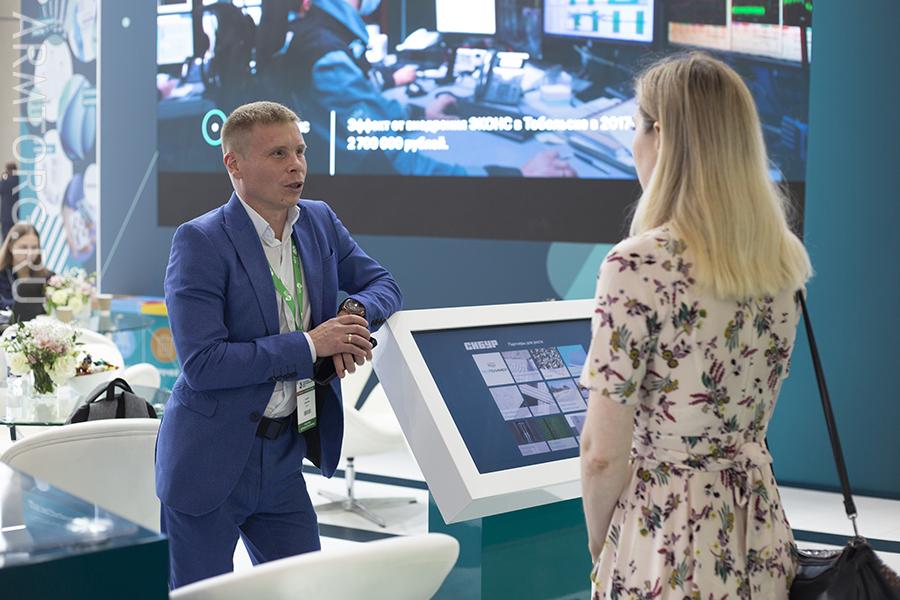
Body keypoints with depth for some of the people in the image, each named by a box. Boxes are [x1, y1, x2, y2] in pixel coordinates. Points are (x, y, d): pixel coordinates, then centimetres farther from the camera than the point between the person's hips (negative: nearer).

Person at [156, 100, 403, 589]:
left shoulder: (320, 223, 5)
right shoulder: (199, 242, -15)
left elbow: (383, 284, 13)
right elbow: (202, 364, -22)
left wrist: (355, 311, -11)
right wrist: (308, 345, -22)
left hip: (282, 457, 6)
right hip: (211, 459, -6)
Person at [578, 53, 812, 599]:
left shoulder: (639, 266, -21)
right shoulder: (785, 257, 0)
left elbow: (604, 454, -18)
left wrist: (601, 548, -4)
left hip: (669, 549, -6)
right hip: (761, 539, 6)